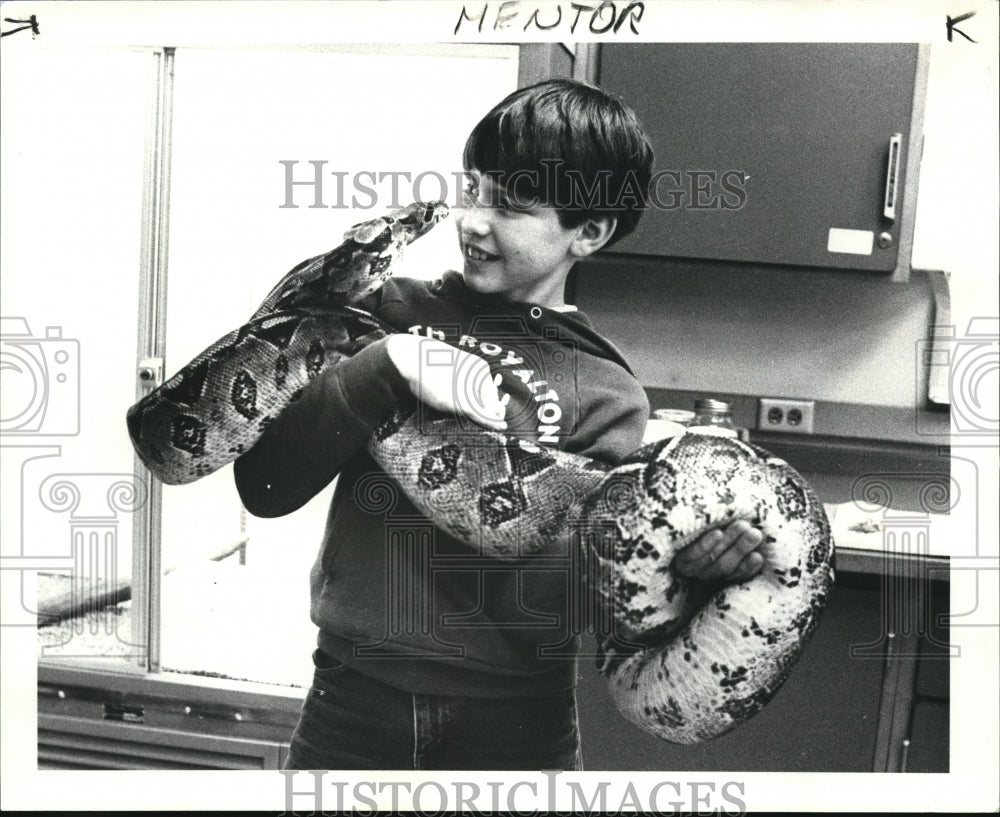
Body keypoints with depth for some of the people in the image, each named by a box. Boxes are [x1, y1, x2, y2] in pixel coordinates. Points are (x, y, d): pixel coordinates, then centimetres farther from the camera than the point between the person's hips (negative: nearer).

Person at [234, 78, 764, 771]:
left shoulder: (606, 396, -2)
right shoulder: (391, 314, 1)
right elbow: (265, 486, -7)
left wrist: (697, 560, -31)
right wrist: (389, 368, -18)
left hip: (514, 720, -1)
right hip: (353, 695, 1)